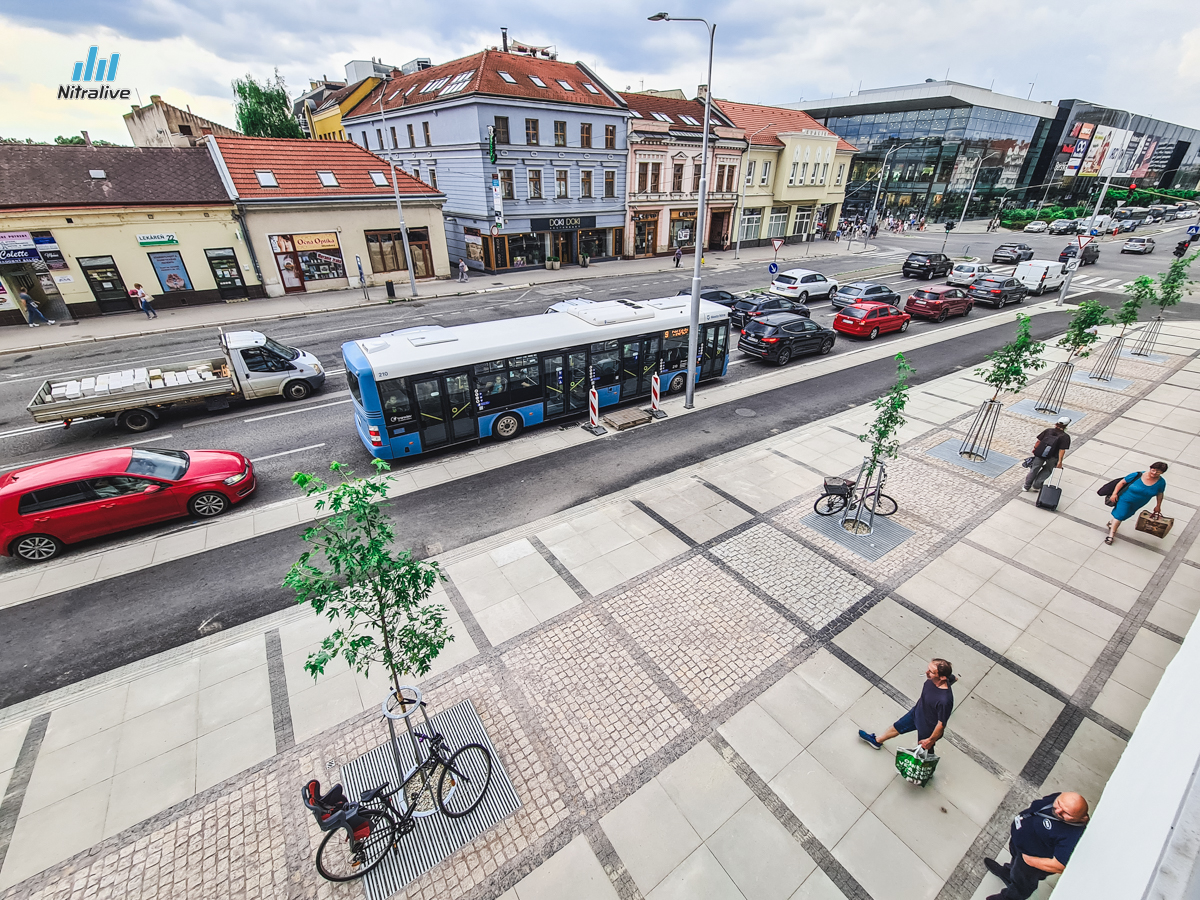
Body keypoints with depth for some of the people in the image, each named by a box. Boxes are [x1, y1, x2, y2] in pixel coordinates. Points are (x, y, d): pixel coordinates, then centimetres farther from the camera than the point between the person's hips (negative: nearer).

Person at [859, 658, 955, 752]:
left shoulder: (944, 700, -43)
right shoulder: (932, 680, -26)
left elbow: (941, 725, -28)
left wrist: (930, 740, -14)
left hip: (927, 728, -7)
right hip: (916, 713, 7)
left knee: (925, 750, 23)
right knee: (897, 727, 28)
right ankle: (877, 741, 54)